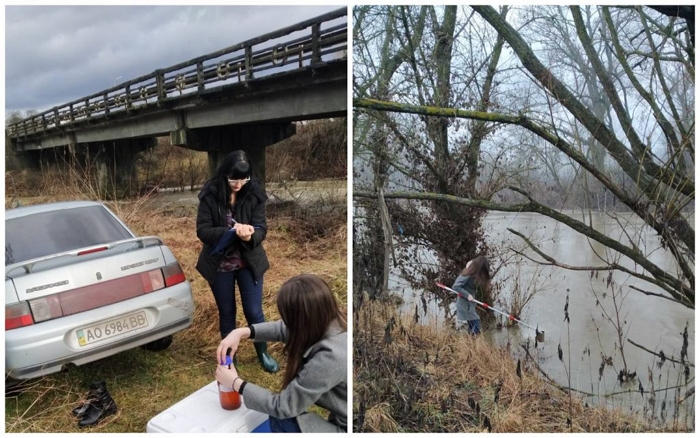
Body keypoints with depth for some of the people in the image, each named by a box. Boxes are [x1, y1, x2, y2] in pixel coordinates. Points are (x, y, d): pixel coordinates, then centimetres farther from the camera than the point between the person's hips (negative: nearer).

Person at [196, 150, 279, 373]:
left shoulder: (255, 194, -10)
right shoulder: (210, 195, -13)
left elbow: (261, 228, -10)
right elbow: (203, 231, -15)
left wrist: (250, 236, -34)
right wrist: (233, 230, -29)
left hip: (249, 263, 0)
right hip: (220, 265, 0)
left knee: (254, 312, 7)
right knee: (226, 313, 15)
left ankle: (263, 353, 32)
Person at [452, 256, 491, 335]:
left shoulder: (476, 275, 3)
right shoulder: (467, 275, -24)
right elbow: (455, 286, -27)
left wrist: (487, 277, -4)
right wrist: (467, 295, -26)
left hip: (470, 303, 9)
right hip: (465, 303, -9)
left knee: (472, 325, 16)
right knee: (476, 325, -9)